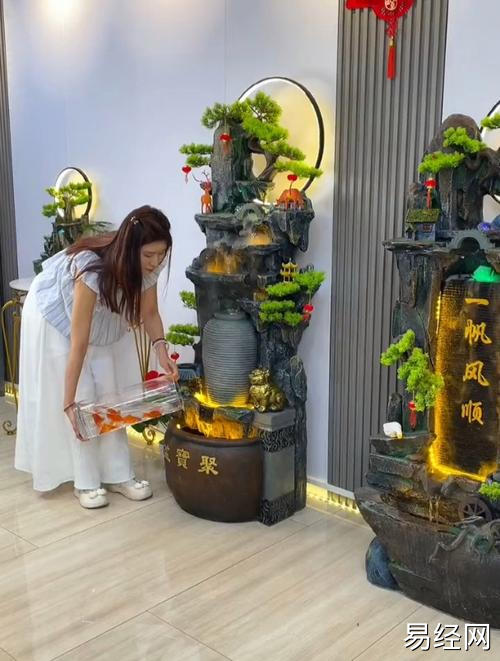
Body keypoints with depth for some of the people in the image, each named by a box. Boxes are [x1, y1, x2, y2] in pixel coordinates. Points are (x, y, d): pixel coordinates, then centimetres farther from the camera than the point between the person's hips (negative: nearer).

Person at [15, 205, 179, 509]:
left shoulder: (147, 264, -24)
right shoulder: (92, 269, -41)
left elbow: (149, 313, -8)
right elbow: (78, 344, -38)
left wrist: (161, 349, -26)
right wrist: (69, 402, -34)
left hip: (99, 319, 6)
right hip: (55, 317, -6)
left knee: (108, 393, 3)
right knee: (83, 399, -7)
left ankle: (118, 475, 12)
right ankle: (86, 482, 6)